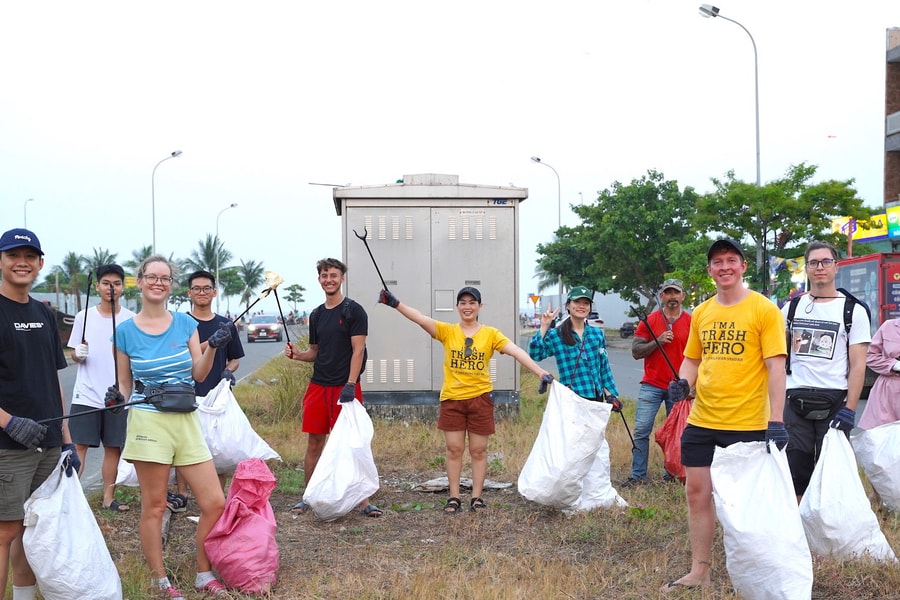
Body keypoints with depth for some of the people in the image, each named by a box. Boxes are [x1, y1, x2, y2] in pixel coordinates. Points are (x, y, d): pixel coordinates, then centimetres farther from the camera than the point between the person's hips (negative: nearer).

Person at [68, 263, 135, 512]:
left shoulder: (130, 319, 2)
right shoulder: (84, 317, 3)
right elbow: (73, 354, 7)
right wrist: (78, 354, -14)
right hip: (86, 395, 0)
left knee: (113, 448, 6)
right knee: (78, 446, -3)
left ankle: (108, 497, 16)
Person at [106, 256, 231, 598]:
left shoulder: (185, 323, 6)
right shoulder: (126, 331, 1)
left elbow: (199, 374, 6)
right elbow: (125, 385, 8)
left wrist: (213, 348, -10)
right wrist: (117, 397, -13)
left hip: (187, 420, 3)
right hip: (149, 421, -3)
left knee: (215, 503, 1)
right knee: (154, 507, 4)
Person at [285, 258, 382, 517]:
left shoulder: (353, 311, -4)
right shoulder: (316, 315, 14)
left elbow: (358, 350, -9)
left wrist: (350, 385, -17)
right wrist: (297, 354, 0)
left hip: (345, 387, -5)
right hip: (318, 386, 5)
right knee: (314, 441, 7)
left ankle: (362, 499, 2)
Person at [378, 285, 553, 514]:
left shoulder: (491, 334, -1)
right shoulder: (447, 331, 0)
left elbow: (516, 351, -12)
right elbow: (421, 318, -14)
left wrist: (540, 372, -24)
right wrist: (396, 304, -30)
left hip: (480, 398, 0)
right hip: (452, 398, 1)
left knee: (478, 450, 7)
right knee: (454, 449, 6)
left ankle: (477, 497, 17)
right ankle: (454, 497, 15)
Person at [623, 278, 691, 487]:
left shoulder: (691, 322, 3)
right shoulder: (650, 321, 3)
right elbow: (635, 352, -1)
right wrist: (657, 341, -15)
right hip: (652, 385, 0)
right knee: (641, 430, -4)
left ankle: (671, 472, 20)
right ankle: (638, 475, 2)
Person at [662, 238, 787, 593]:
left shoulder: (764, 309, -6)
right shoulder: (701, 313, 9)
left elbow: (776, 367, -11)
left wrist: (776, 421, -17)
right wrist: (683, 383, -4)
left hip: (747, 424, -5)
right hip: (701, 421, 5)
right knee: (697, 493, 9)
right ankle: (699, 573, 22)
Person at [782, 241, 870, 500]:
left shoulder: (854, 311, 0)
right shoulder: (791, 308, 10)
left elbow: (858, 365, -4)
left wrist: (849, 410, -13)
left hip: (834, 402, -2)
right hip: (795, 401, 3)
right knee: (794, 472, 5)